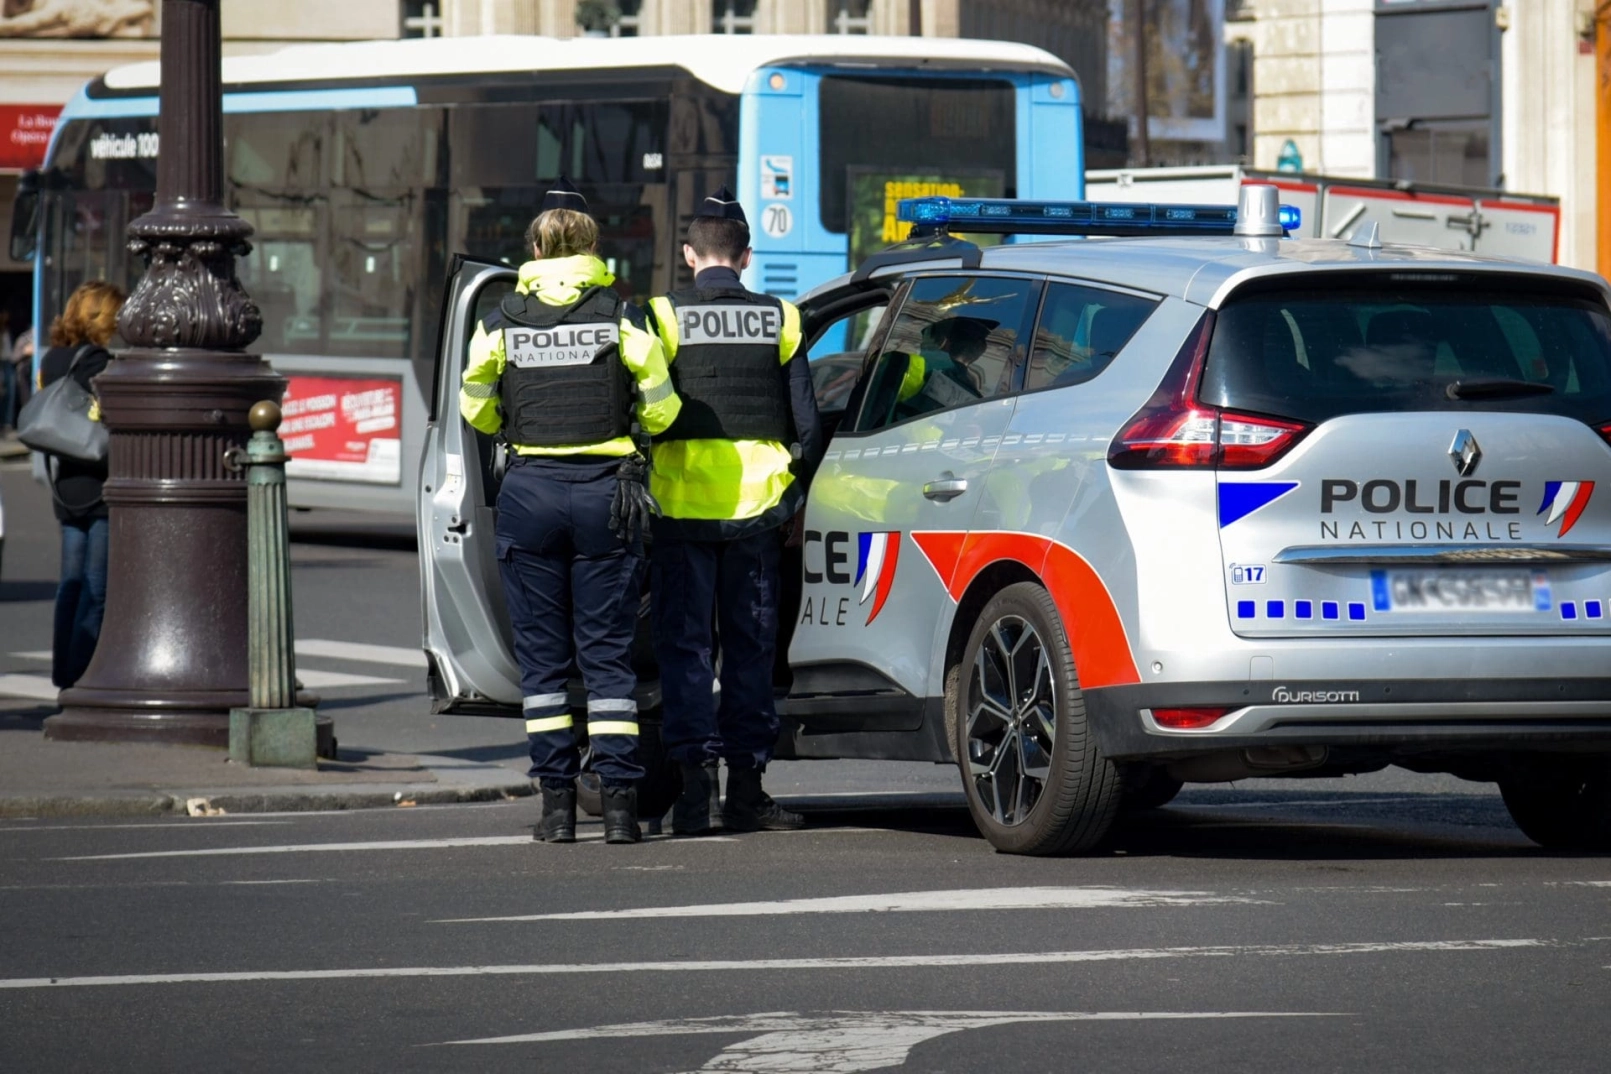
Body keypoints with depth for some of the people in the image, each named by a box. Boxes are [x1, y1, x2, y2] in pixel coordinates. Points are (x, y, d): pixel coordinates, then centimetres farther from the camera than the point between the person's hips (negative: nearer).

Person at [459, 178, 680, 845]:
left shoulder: (503, 321, 2)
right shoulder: (622, 316, -2)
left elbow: (476, 410, 11)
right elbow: (660, 409, 0)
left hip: (529, 491, 0)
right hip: (605, 491, 0)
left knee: (542, 653, 7)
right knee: (608, 651, 4)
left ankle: (557, 800, 4)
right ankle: (619, 801, -2)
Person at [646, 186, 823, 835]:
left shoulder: (665, 318, -4)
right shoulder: (779, 321, 4)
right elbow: (808, 425, 4)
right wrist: (793, 495, 15)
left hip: (681, 506, -2)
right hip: (757, 508, 2)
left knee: (684, 647, 3)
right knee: (751, 648, 10)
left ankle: (697, 785, -5)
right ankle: (746, 791, 10)